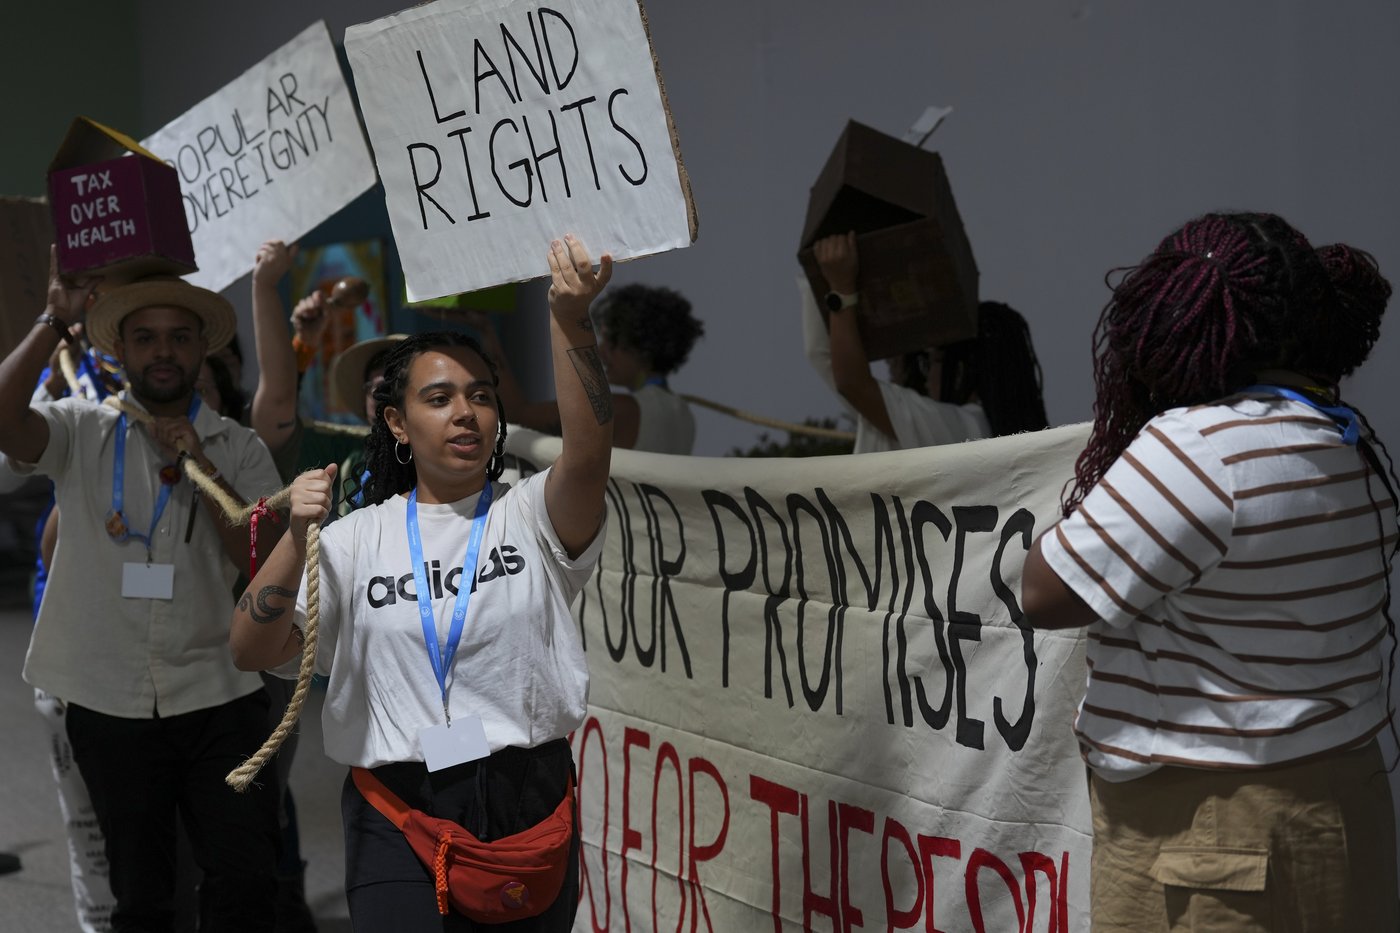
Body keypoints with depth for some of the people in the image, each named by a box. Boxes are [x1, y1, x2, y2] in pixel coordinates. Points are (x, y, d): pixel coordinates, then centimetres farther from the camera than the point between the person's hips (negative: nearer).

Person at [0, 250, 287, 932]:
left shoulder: (238, 449, 4)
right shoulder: (82, 432, 2)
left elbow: (272, 565, -7)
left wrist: (201, 466, -14)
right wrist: (56, 319, -16)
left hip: (217, 699, 0)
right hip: (109, 702, 0)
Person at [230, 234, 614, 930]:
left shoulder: (530, 517, 1)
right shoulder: (358, 538, 4)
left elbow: (588, 453, -21)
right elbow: (251, 652, -3)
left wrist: (569, 317, -35)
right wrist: (297, 536, -18)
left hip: (526, 799, 1)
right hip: (399, 809, 0)